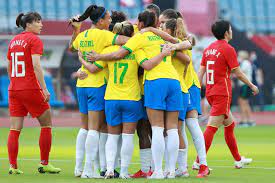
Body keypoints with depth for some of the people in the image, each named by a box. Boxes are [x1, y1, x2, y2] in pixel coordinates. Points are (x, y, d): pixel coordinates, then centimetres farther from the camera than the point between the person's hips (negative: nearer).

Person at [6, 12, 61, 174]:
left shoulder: (14, 41, 14)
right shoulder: (34, 40, -7)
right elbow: (36, 65, -18)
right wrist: (44, 88, -20)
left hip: (13, 89, 6)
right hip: (31, 88, -6)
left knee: (15, 129, 5)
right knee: (46, 124, 7)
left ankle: (13, 166, 0)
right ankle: (44, 164, 7)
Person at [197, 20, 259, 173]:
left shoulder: (209, 49, 11)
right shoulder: (228, 49, -10)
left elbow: (201, 71, 11)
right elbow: (238, 73, -9)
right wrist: (252, 86, 4)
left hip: (211, 92, 8)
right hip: (222, 93, -8)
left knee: (230, 124, 20)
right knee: (212, 127, -11)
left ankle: (238, 159, 28)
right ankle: (199, 162, -16)